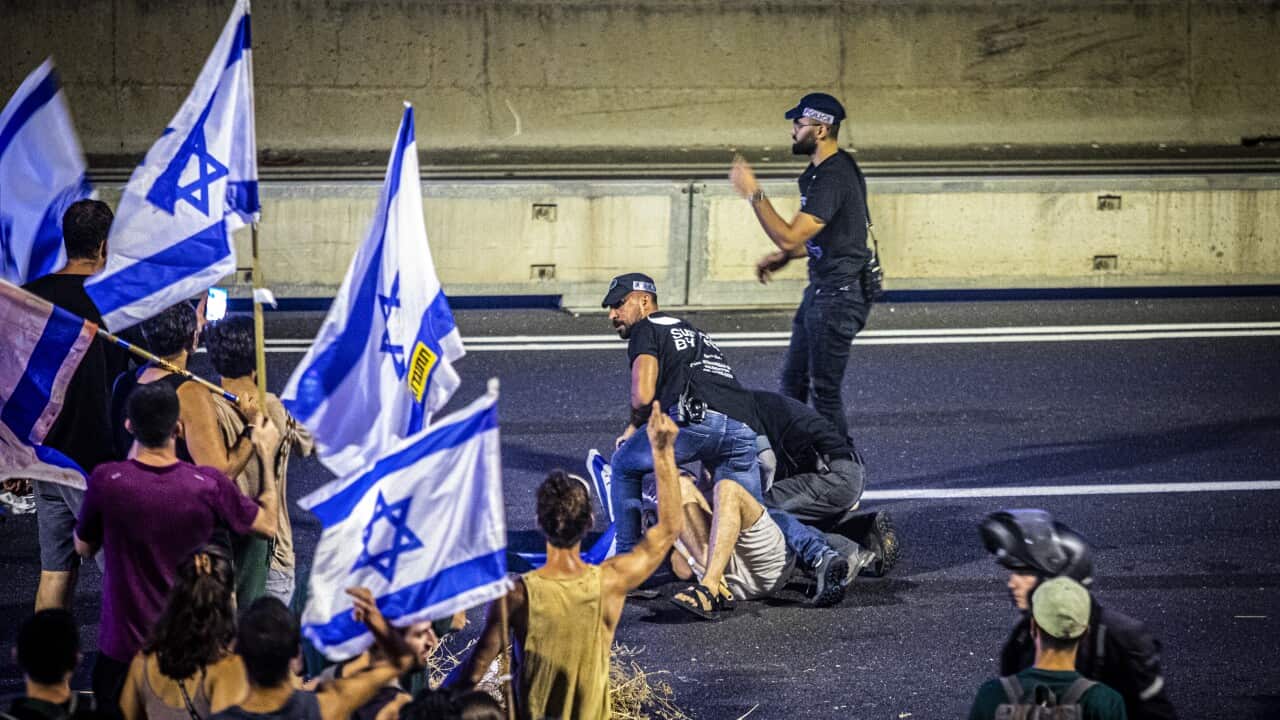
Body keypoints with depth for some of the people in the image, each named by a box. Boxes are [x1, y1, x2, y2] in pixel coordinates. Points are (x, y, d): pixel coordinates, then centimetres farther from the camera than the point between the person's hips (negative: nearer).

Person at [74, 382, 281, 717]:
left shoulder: (105, 481, -19)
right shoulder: (208, 484, -16)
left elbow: (83, 548, 0)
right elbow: (268, 524, 2)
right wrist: (266, 455, 14)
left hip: (123, 649, -1)